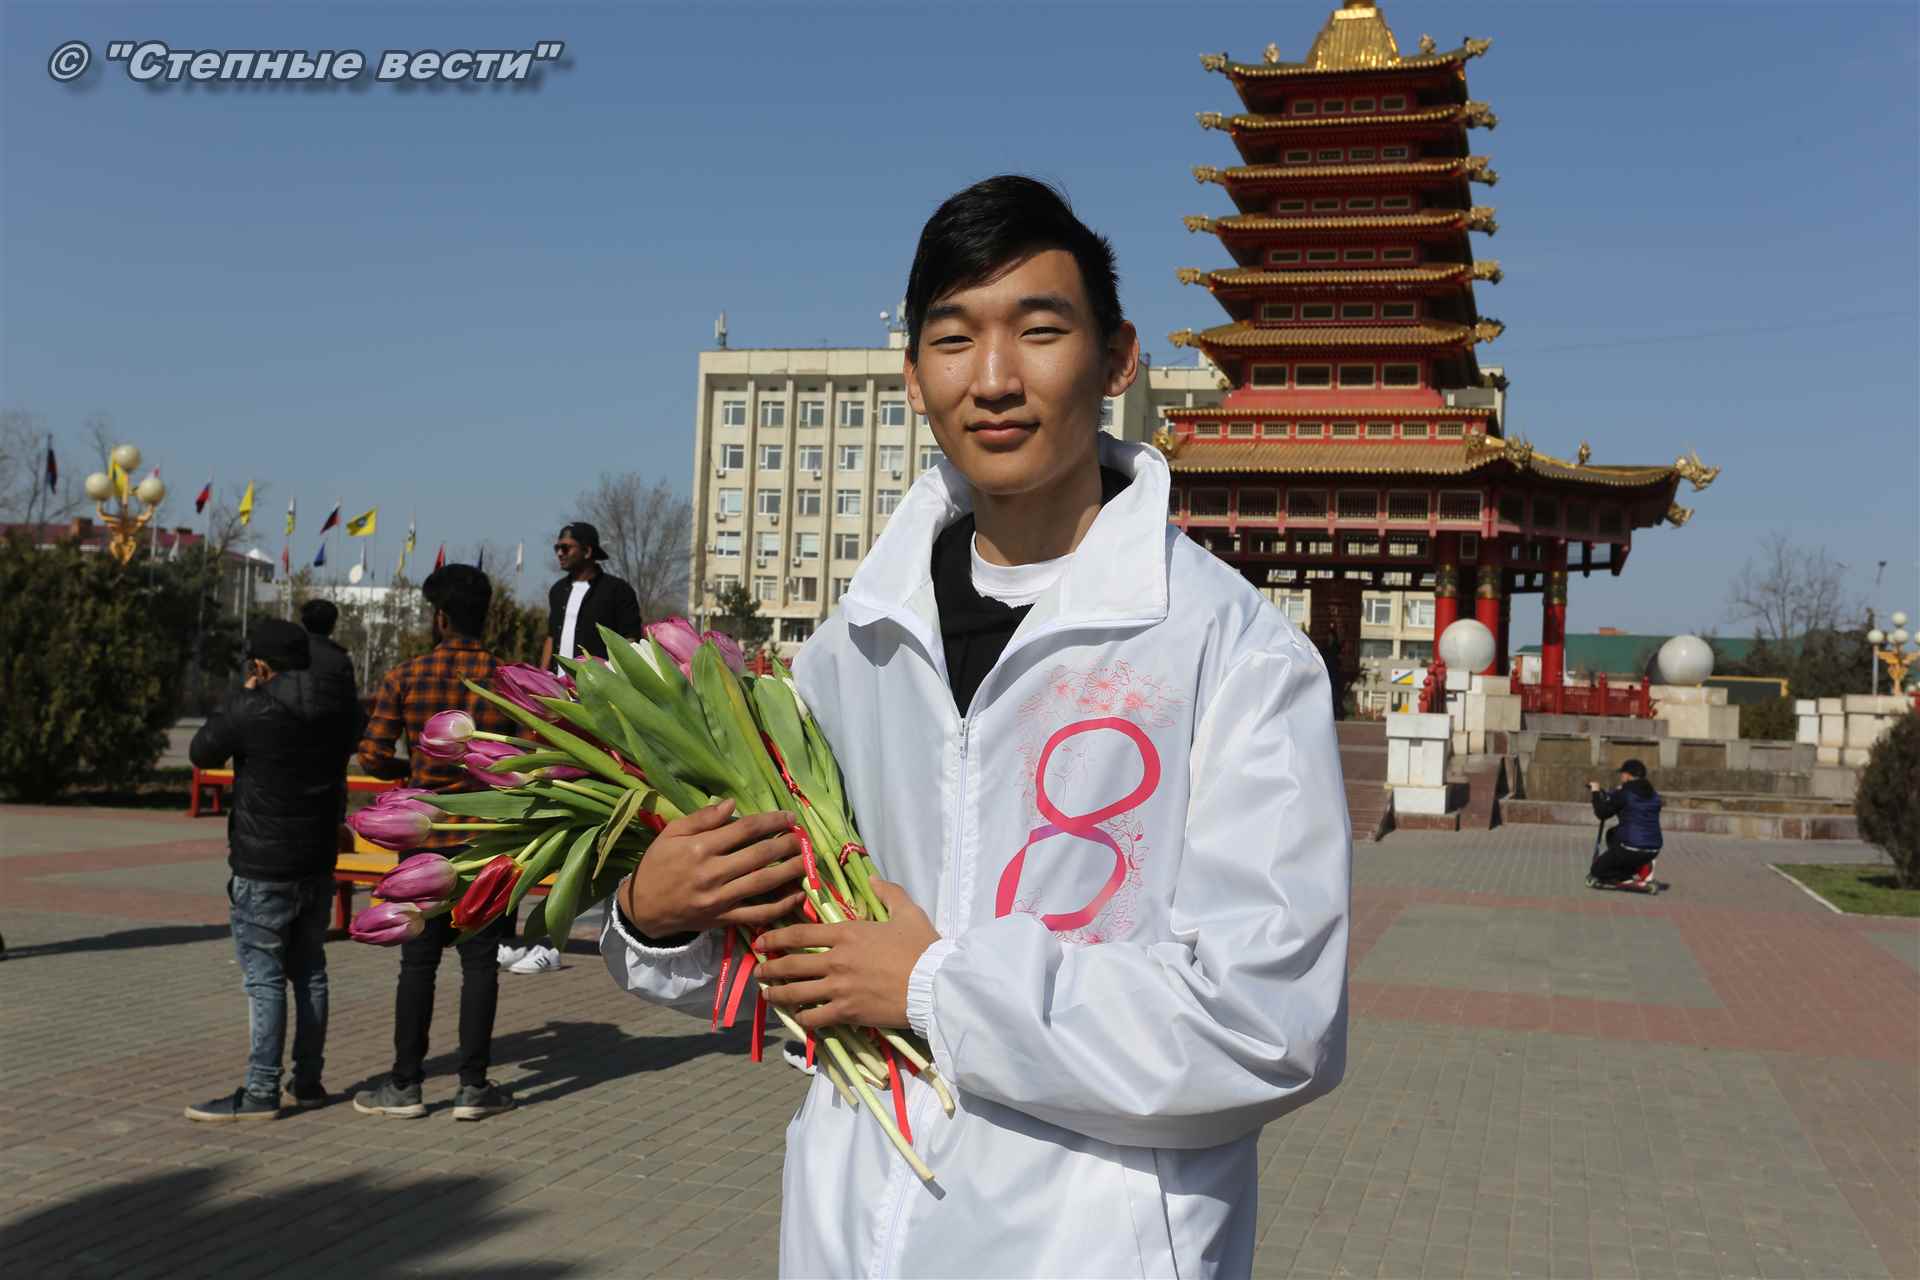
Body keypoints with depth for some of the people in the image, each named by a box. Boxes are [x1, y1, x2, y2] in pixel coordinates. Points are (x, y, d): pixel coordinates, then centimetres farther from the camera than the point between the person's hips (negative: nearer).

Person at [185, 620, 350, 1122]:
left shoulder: (250, 710, -16)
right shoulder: (331, 712, 4)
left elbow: (201, 753, 0)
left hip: (263, 868, -7)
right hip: (318, 863, 7)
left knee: (265, 977, -4)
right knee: (309, 972, 13)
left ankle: (261, 1091, -2)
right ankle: (308, 1080, 20)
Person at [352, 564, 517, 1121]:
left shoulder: (405, 677, -3)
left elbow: (373, 757, -5)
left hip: (425, 835, 0)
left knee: (418, 962, 7)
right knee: (479, 962, 5)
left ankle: (405, 1085, 12)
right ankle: (473, 1086, 8)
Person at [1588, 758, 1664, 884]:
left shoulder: (1624, 794, -9)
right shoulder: (1654, 795, 11)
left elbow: (1601, 813, -4)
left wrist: (1596, 792, 10)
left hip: (1630, 849, -6)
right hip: (1653, 851, 6)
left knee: (1596, 871, 13)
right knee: (1612, 833, 32)